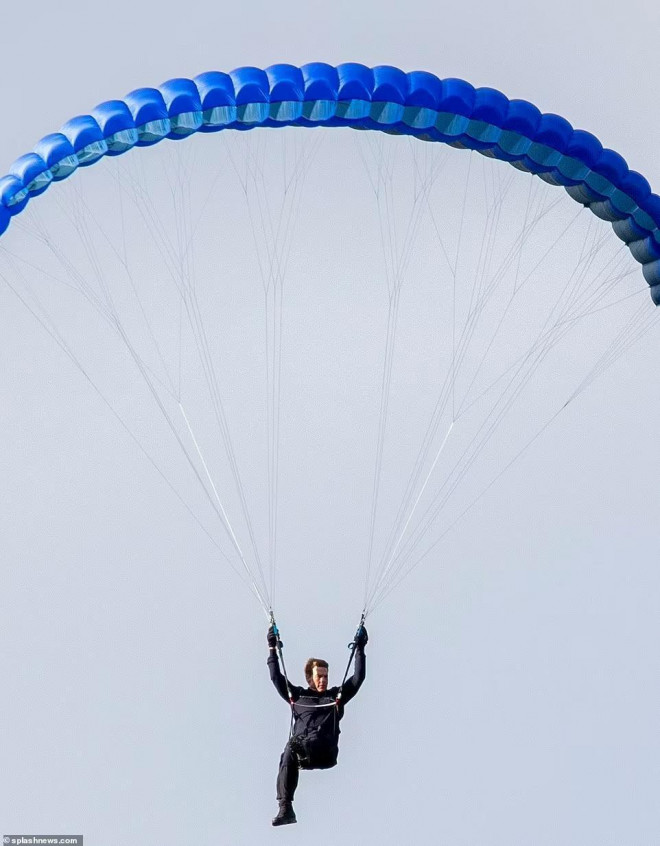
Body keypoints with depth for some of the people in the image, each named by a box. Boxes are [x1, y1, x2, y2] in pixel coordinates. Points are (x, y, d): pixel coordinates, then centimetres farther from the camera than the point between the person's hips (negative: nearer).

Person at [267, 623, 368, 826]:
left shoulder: (336, 695, 22)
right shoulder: (297, 695, 24)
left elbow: (358, 678, 18)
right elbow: (276, 677, 25)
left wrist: (360, 649, 15)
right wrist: (272, 649, 24)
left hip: (325, 753, -1)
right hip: (302, 750, 1)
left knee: (292, 747, -29)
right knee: (289, 754, -30)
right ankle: (285, 808, -34)